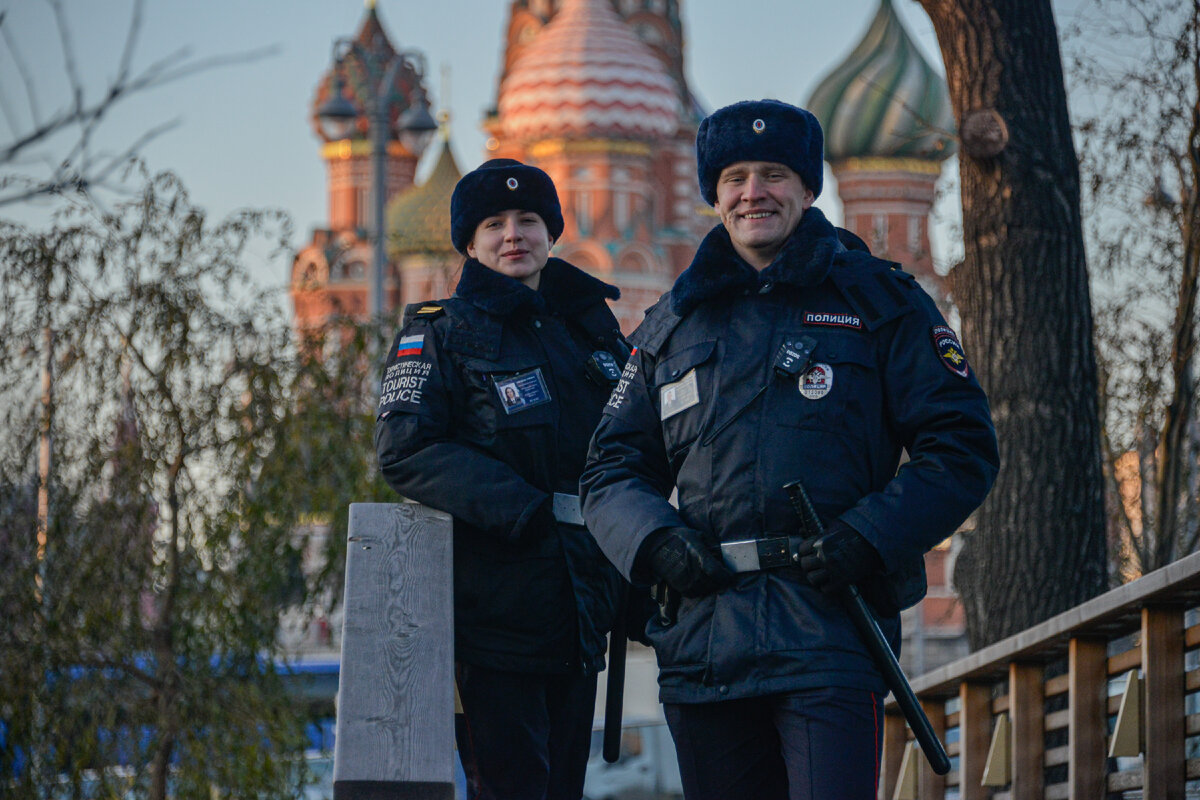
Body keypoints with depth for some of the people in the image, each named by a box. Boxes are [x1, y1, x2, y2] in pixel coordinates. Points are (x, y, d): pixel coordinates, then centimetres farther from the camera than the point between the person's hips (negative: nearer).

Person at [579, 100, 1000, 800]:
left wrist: (870, 539, -12)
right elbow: (613, 468, 19)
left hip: (832, 642, -4)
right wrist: (656, 542, -3)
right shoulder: (671, 327, 18)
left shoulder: (879, 302, 7)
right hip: (702, 648, 4)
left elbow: (963, 447, 2)